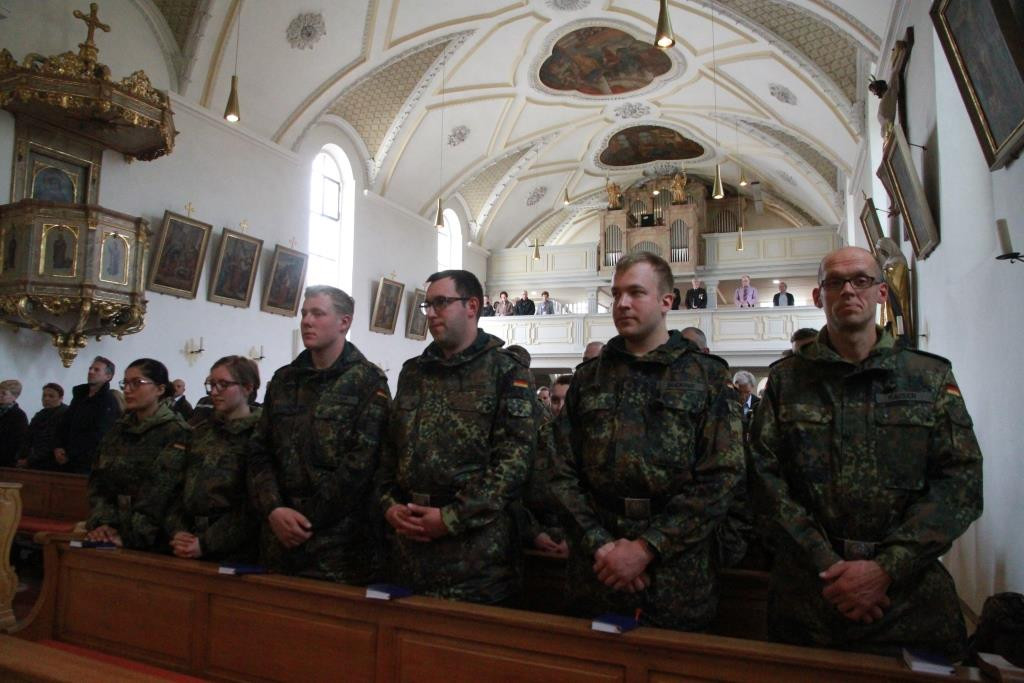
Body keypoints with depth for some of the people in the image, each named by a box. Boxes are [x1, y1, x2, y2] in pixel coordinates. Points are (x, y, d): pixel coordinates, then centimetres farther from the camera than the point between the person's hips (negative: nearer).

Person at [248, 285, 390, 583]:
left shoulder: (369, 381, -6)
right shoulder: (283, 379, 11)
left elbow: (362, 462, -13)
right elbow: (259, 452, 8)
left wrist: (306, 521, -12)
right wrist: (274, 509, -8)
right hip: (280, 537, 5)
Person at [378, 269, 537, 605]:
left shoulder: (508, 371, -4)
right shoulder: (413, 371, 14)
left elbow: (515, 458, -13)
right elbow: (390, 447, 15)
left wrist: (453, 517, -16)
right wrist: (389, 505, 0)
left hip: (476, 546, -5)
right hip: (407, 542, 5)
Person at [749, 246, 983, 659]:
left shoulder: (931, 377, 4)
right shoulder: (786, 378, 3)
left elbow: (961, 480, -3)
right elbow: (767, 474, -3)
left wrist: (886, 568, -13)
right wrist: (827, 565, -13)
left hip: (911, 595, 0)